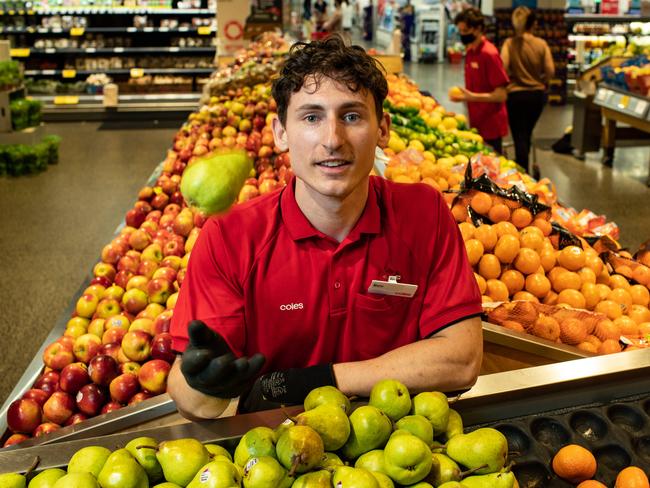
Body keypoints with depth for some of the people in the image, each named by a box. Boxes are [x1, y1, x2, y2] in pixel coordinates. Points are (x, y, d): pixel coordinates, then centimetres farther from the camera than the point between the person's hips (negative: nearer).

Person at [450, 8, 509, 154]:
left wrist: (472, 97, -24)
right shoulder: (470, 52, 8)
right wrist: (464, 95, 0)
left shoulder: (489, 54, -15)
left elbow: (501, 95, -17)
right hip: (476, 124, 8)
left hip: (490, 126, -7)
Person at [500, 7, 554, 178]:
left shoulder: (509, 43, -9)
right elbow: (550, 70, -9)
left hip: (515, 95, -3)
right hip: (537, 94, 3)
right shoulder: (541, 44, -5)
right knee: (527, 134, 22)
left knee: (520, 137, 3)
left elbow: (503, 68, -20)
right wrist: (541, 82, 11)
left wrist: (509, 80, 0)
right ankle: (524, 168, 37)